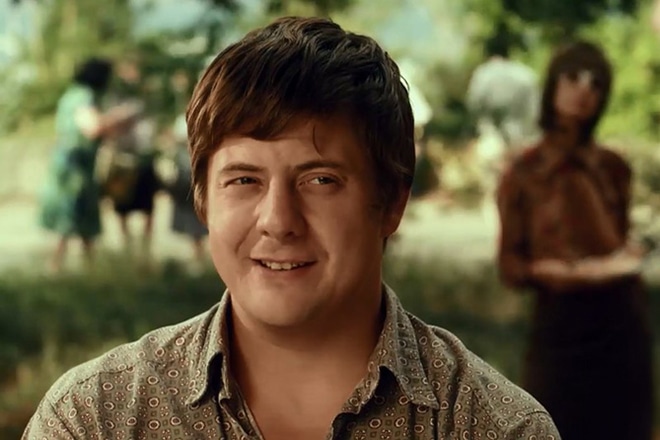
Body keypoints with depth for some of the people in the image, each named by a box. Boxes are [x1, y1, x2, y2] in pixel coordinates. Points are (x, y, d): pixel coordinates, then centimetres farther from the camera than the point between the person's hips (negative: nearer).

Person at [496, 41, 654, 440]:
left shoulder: (614, 167, 8)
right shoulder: (524, 173, -1)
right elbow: (510, 264, 0)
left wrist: (630, 253, -3)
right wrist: (543, 270, -20)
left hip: (621, 322, 3)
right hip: (560, 324, -3)